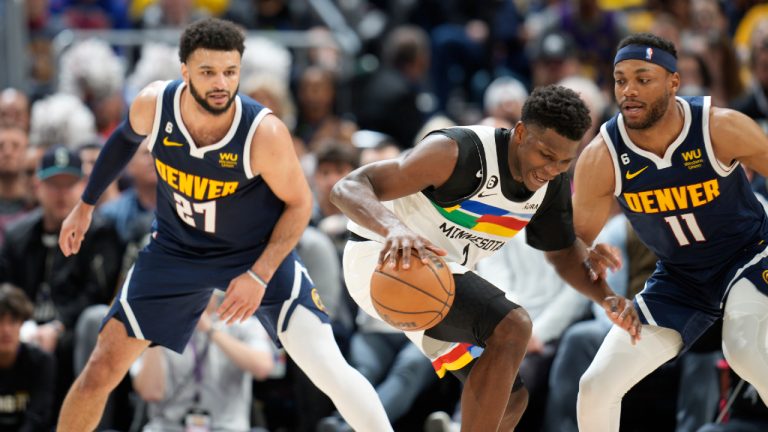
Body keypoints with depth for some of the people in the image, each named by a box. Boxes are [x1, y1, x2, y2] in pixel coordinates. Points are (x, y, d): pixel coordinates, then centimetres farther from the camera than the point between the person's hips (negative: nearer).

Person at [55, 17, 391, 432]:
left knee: (327, 368, -16)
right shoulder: (153, 106, -21)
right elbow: (126, 138, 5)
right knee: (103, 367, -1)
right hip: (177, 249, 3)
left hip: (260, 250, -3)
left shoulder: (264, 133, -30)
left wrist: (259, 276, -20)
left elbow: (298, 203, -13)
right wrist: (85, 205, 13)